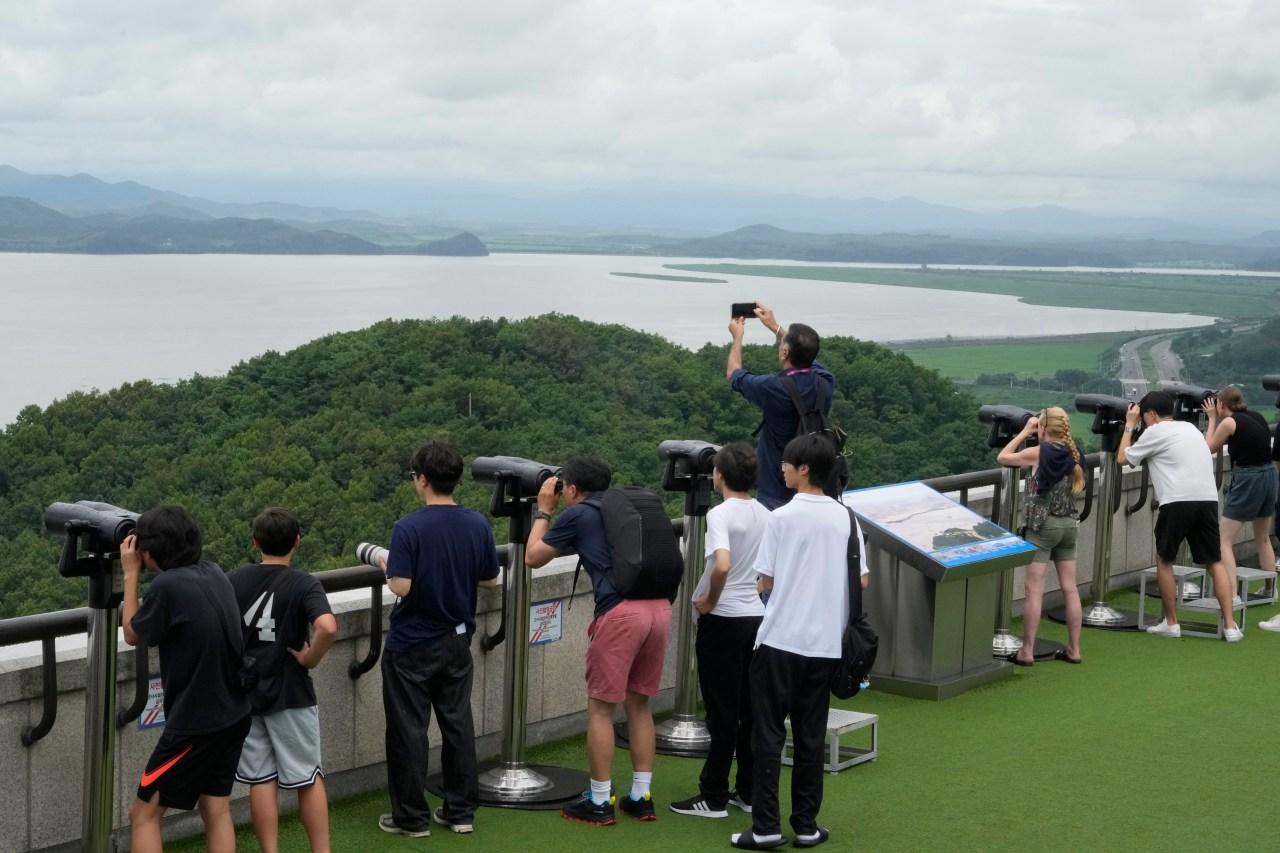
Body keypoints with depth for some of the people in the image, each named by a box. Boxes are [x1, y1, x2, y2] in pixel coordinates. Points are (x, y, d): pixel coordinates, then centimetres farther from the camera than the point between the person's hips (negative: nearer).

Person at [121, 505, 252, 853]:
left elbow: (133, 635, -3)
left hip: (195, 723, -8)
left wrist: (131, 574, 3)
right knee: (216, 809, 14)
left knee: (144, 813, 3)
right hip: (233, 715, 8)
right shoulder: (215, 573, 3)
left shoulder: (168, 586, -20)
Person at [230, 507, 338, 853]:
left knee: (261, 780, 9)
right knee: (309, 779, 9)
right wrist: (310, 659, -13)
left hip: (245, 695, 3)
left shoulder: (234, 582, -1)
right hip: (290, 695, -3)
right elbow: (327, 628, -30)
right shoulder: (304, 584, -13)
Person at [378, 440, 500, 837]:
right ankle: (461, 811, 19)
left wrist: (387, 567, -3)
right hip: (457, 641, 5)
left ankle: (412, 817, 11)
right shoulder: (477, 525, -4)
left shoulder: (409, 528, -19)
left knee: (409, 730, 5)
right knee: (458, 724, 13)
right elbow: (490, 580, 4)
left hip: (412, 644, -5)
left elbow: (401, 586, -23)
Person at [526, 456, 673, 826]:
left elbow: (533, 557, 15)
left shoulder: (577, 514, 5)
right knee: (639, 704, 16)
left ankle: (600, 803, 8)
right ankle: (641, 797, 18)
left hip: (621, 611, -6)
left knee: (600, 708, 5)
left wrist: (544, 511, 28)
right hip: (660, 605, 6)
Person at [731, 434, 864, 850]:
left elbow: (765, 583, -5)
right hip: (824, 642, 4)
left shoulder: (782, 518, -9)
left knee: (768, 734, 2)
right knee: (810, 736, 10)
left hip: (780, 640, -4)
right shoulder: (846, 518, 4)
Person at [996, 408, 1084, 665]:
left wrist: (1025, 431, 4)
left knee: (1034, 590, -4)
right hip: (1069, 523, 6)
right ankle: (1073, 649, 12)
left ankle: (1027, 651, -3)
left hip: (1042, 525, -6)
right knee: (1070, 588, 8)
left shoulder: (1039, 452, -12)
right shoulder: (1071, 453, 3)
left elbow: (1002, 457, -2)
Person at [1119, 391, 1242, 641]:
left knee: (1164, 560, 12)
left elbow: (1122, 458, 12)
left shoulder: (1155, 432, 4)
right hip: (1208, 498, 6)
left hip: (1178, 501, -6)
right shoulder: (1189, 427, 23)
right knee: (1215, 562, 9)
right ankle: (1230, 626, 1)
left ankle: (1171, 623, 14)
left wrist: (1130, 426, 23)